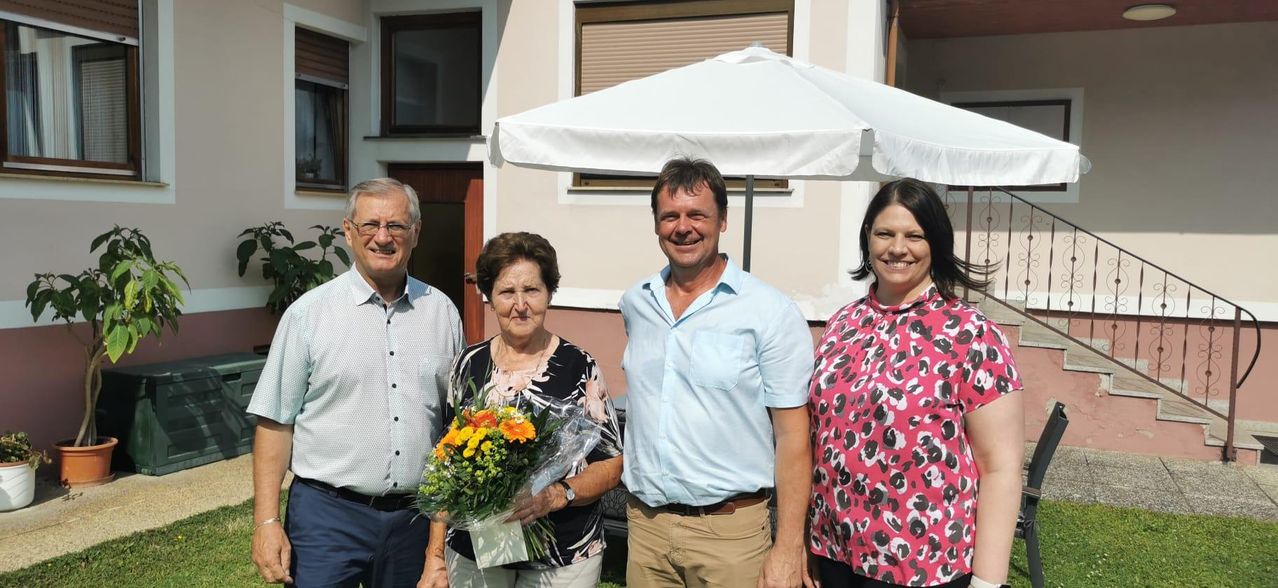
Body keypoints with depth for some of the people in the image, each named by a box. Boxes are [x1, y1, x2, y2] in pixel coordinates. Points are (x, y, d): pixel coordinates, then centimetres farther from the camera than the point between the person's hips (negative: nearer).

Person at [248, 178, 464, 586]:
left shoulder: (442, 312, 4)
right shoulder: (309, 313, -5)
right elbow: (275, 422, -4)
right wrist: (266, 521, -8)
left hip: (416, 517, 3)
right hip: (328, 512, -3)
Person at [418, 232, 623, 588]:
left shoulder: (579, 367, -7)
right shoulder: (469, 364, 1)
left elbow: (611, 463, -5)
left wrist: (556, 496, -20)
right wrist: (435, 557, 4)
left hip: (563, 558, -2)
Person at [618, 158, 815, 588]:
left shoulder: (771, 313, -10)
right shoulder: (635, 303, 4)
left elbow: (792, 435, -10)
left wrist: (788, 549, -13)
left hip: (731, 531, -4)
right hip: (644, 523, 4)